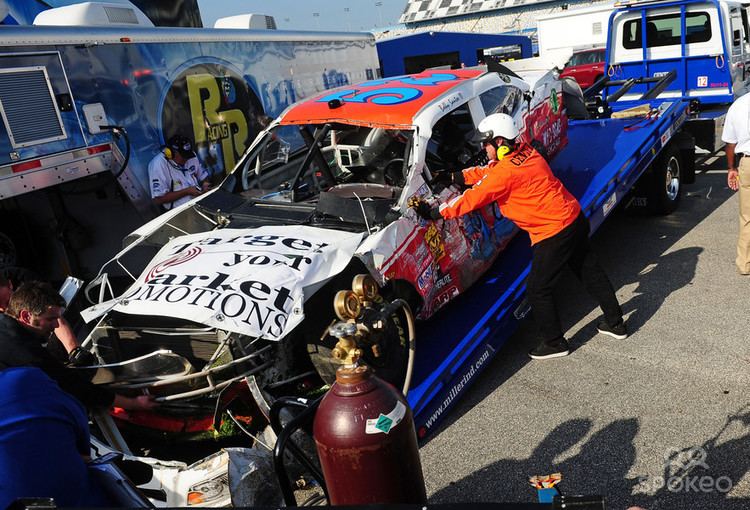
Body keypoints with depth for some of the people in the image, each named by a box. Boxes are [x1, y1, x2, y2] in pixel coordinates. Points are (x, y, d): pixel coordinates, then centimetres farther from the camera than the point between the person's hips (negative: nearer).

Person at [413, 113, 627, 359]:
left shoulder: (505, 171, -21)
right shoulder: (525, 151, 5)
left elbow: (472, 199, -17)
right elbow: (487, 172, 16)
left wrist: (434, 212, -9)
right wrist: (454, 176, 14)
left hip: (553, 233, -9)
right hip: (575, 218, 10)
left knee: (537, 289, 5)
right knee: (590, 271, 22)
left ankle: (554, 343, 18)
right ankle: (615, 323, 38)